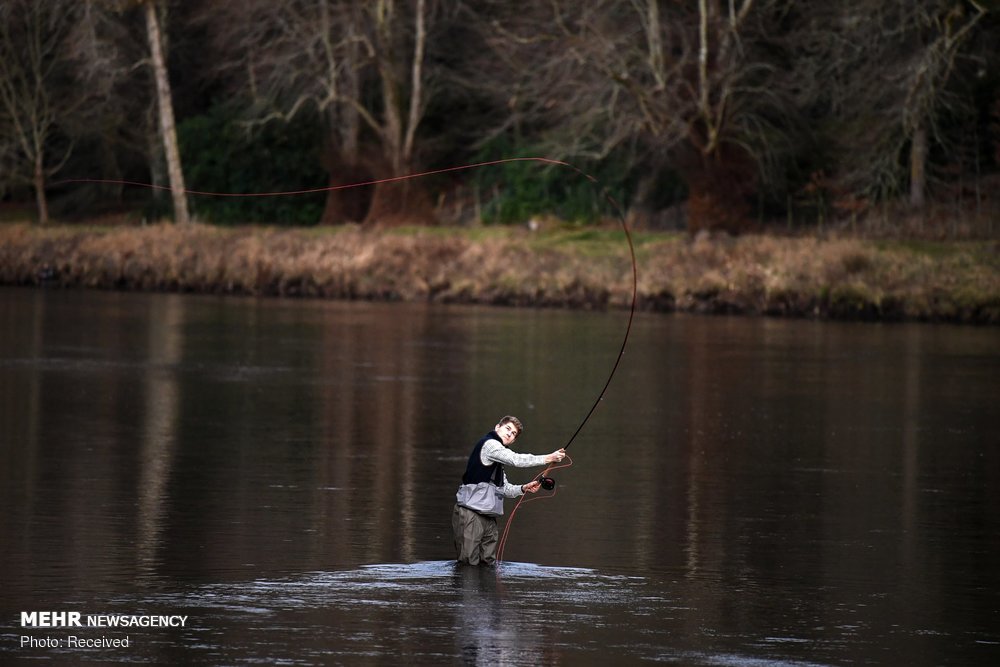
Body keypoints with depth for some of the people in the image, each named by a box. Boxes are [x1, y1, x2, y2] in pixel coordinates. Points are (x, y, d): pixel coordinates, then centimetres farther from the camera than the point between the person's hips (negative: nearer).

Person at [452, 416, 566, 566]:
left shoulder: (497, 459, 23)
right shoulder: (489, 444, -8)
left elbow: (505, 489, 22)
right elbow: (516, 460, -18)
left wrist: (524, 488, 4)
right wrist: (548, 458, -16)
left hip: (488, 518, 10)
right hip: (470, 515, -10)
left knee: (488, 562, 4)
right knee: (469, 563, -10)